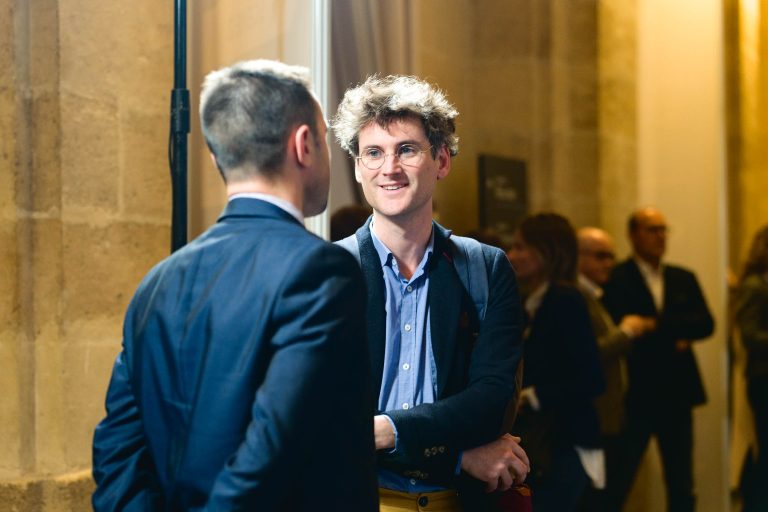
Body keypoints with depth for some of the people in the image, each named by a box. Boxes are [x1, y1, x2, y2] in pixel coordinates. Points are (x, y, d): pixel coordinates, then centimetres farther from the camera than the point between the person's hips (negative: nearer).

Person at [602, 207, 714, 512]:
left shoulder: (684, 279, 12)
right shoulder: (616, 279, -6)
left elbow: (706, 324, 0)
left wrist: (657, 326, -14)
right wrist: (672, 338, -12)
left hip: (677, 394, 6)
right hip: (635, 395, -5)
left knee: (681, 486, 10)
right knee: (617, 484, -1)